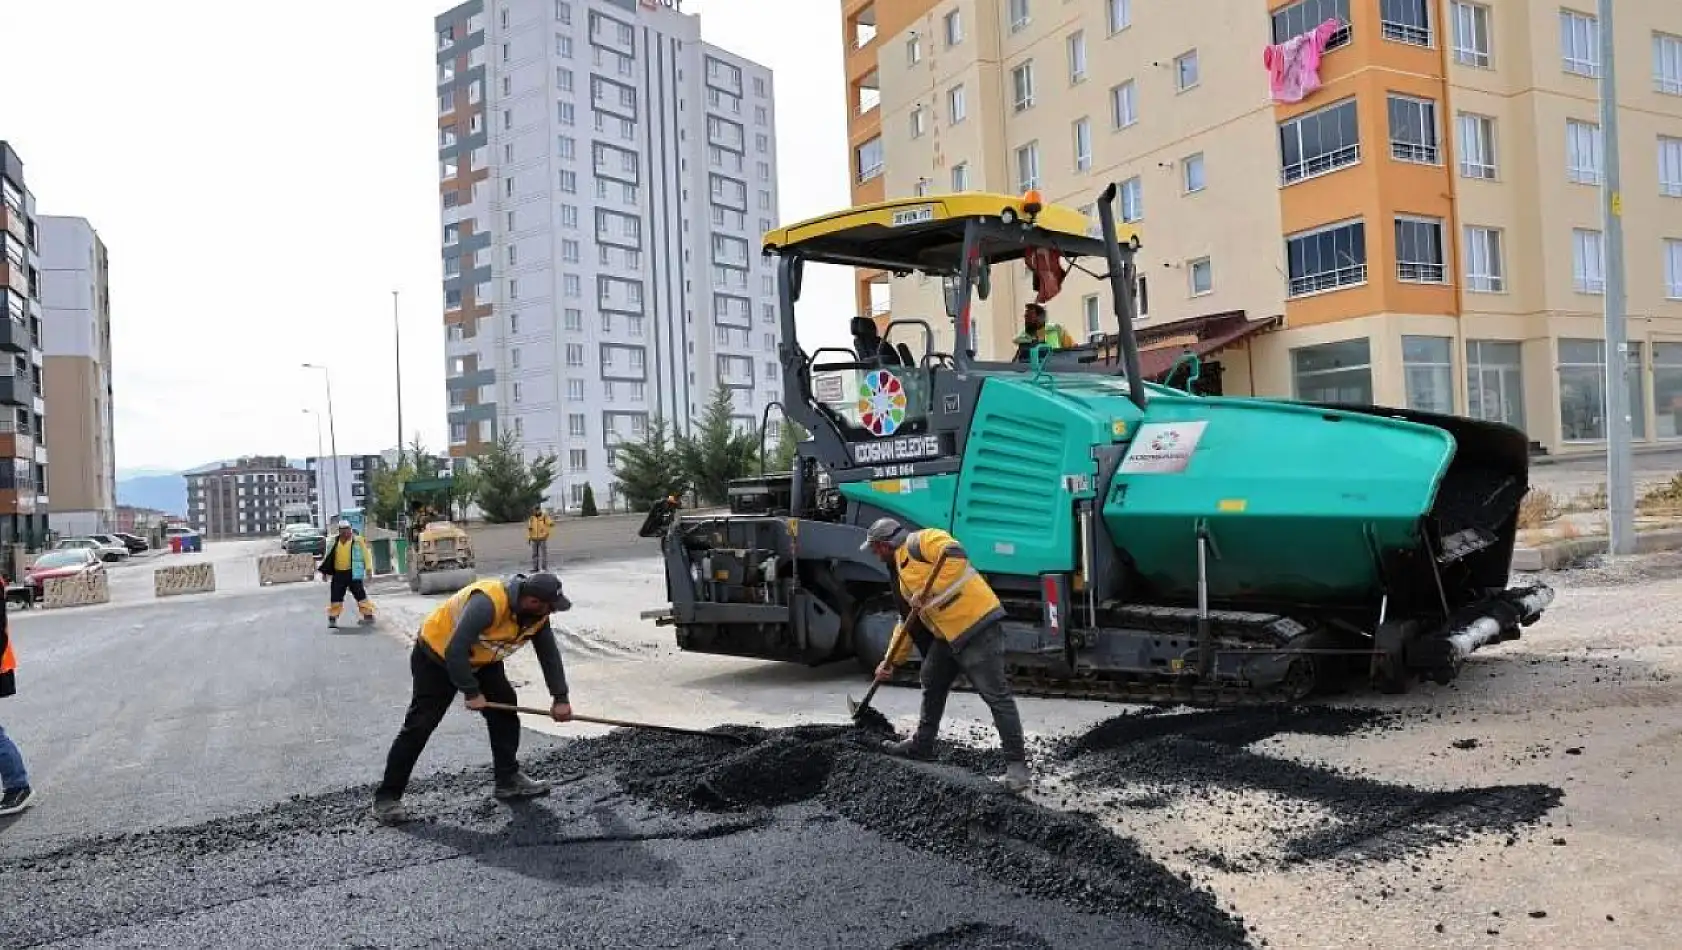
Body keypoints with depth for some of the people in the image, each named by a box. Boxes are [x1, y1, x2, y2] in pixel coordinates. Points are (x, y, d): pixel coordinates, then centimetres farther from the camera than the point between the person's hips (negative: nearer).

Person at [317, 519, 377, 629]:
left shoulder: (358, 541, -2)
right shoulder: (333, 541, 10)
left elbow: (366, 554, -2)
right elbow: (328, 557, 17)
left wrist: (369, 568, -8)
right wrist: (324, 571, 12)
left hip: (353, 573, -4)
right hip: (338, 573, 4)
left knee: (359, 594, -1)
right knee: (335, 596, 4)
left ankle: (368, 616, 7)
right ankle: (332, 618, 13)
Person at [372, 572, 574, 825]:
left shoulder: (537, 614, -14)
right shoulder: (488, 602, -39)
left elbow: (550, 653, -3)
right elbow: (455, 651, -39)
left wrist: (560, 698, -7)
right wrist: (471, 693, -30)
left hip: (481, 659, 7)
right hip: (437, 655, -7)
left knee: (505, 709, 1)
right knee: (419, 725, -7)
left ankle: (508, 778, 13)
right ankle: (386, 797, 0)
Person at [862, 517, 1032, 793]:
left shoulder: (918, 542, -8)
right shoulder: (902, 569, 23)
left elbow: (956, 555, -26)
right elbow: (908, 621, 28)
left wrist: (928, 593, -23)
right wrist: (891, 661, 27)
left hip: (977, 625, -11)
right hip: (947, 634, 11)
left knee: (996, 695, -9)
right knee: (932, 684, 20)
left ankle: (1016, 763, -6)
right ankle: (922, 745, 37)